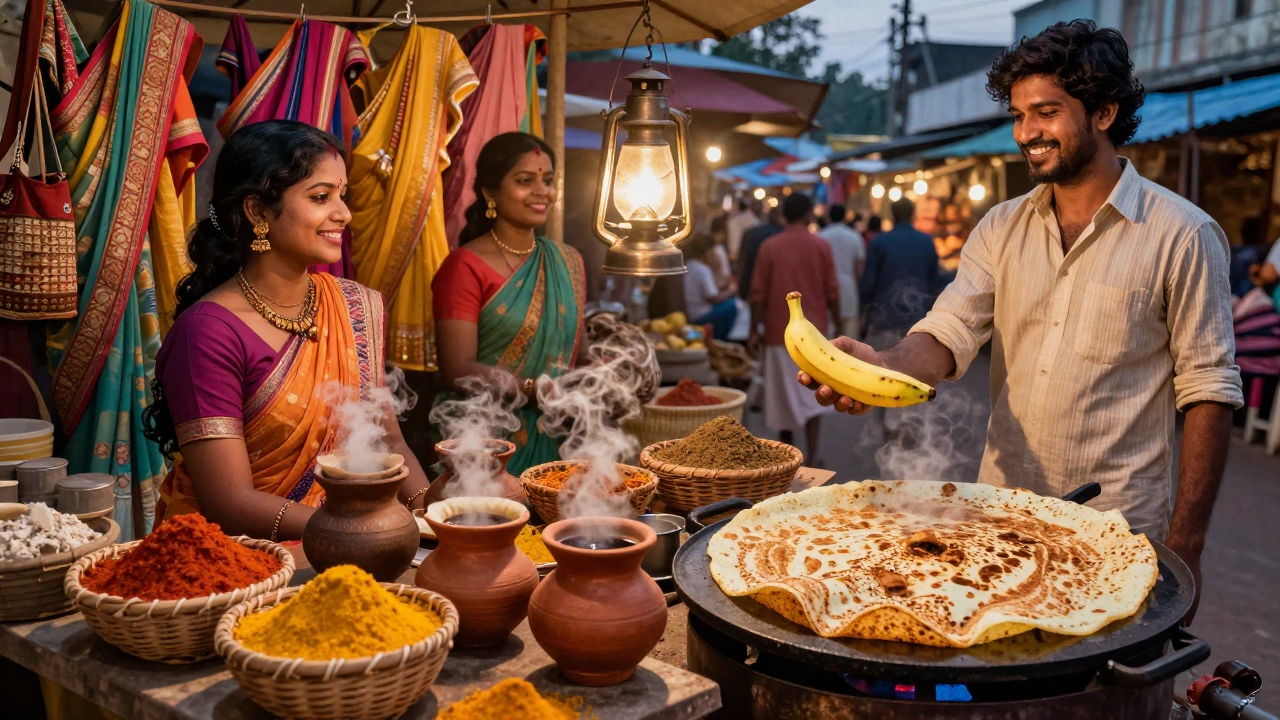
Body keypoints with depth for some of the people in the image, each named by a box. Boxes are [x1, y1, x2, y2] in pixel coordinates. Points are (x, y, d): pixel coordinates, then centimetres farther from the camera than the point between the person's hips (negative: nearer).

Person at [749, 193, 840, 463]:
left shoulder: (769, 247, -3)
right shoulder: (821, 246, -3)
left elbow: (758, 294, -3)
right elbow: (832, 292, -1)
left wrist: (755, 331, 3)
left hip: (779, 330, 0)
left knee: (783, 392, 11)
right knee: (812, 393, 5)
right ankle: (812, 453, -4)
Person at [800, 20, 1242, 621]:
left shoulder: (1182, 235, -7)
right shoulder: (1001, 228, 6)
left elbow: (1208, 391, -6)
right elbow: (950, 333, -4)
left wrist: (1185, 547, -9)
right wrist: (884, 367, -27)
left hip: (1116, 530, -4)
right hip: (999, 516, 4)